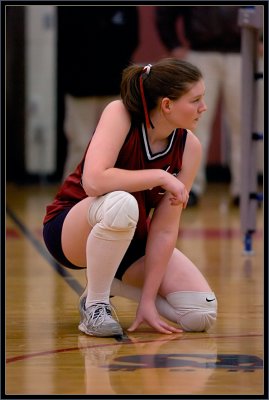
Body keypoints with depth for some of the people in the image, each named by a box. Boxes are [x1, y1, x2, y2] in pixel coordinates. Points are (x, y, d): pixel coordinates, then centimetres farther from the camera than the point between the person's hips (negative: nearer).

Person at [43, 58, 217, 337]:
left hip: (130, 240, 5)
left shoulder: (188, 147, -12)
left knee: (202, 315, -12)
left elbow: (164, 228, -14)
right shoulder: (119, 114, -23)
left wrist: (147, 300, -17)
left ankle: (110, 284, 11)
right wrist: (160, 176, -31)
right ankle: (95, 305, -18)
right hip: (71, 230, -5)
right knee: (121, 204, -41)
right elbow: (94, 182, -39)